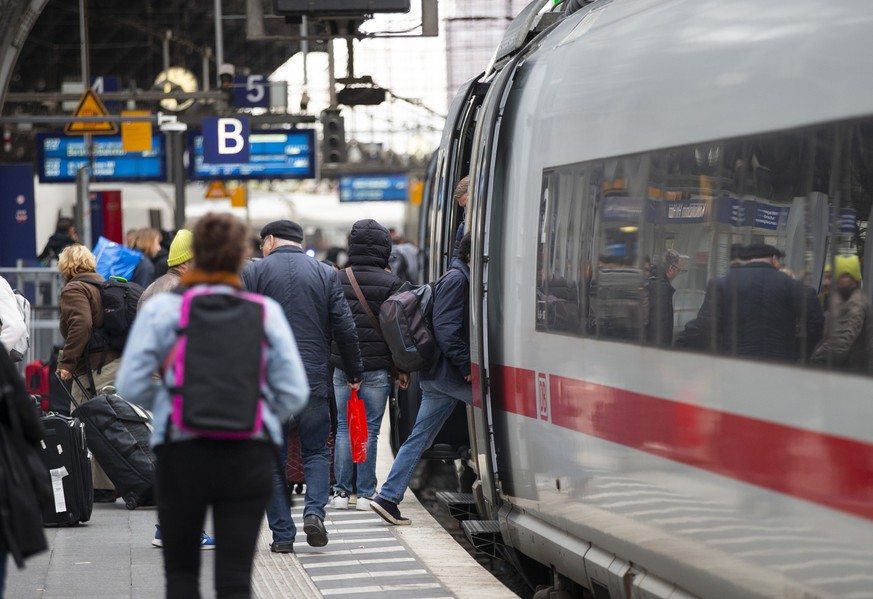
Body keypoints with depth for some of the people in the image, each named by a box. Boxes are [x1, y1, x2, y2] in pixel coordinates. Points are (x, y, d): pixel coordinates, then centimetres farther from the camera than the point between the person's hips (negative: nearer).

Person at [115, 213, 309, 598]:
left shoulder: (161, 309, -2)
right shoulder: (266, 311, 0)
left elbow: (131, 386, -4)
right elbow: (294, 393, -2)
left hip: (182, 454, 0)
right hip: (250, 455, 0)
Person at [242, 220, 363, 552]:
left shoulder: (253, 273, 1)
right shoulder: (326, 274, 6)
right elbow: (345, 329, 4)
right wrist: (354, 372, 15)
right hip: (313, 380, 1)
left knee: (273, 458, 6)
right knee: (316, 451, 13)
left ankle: (282, 534, 3)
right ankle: (314, 510, -10)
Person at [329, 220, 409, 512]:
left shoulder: (337, 280, 5)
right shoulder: (390, 283, -5)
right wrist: (403, 367, 1)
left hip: (342, 367, 3)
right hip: (376, 367, -3)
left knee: (343, 428, 9)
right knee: (369, 430, 1)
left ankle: (342, 491, 9)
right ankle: (365, 493, 2)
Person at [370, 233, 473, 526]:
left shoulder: (459, 278, 21)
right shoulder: (456, 279, -10)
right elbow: (445, 328, -19)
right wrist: (467, 366, -21)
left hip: (437, 373, 10)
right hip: (447, 370, -10)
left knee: (419, 438, 7)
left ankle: (388, 497, 7)